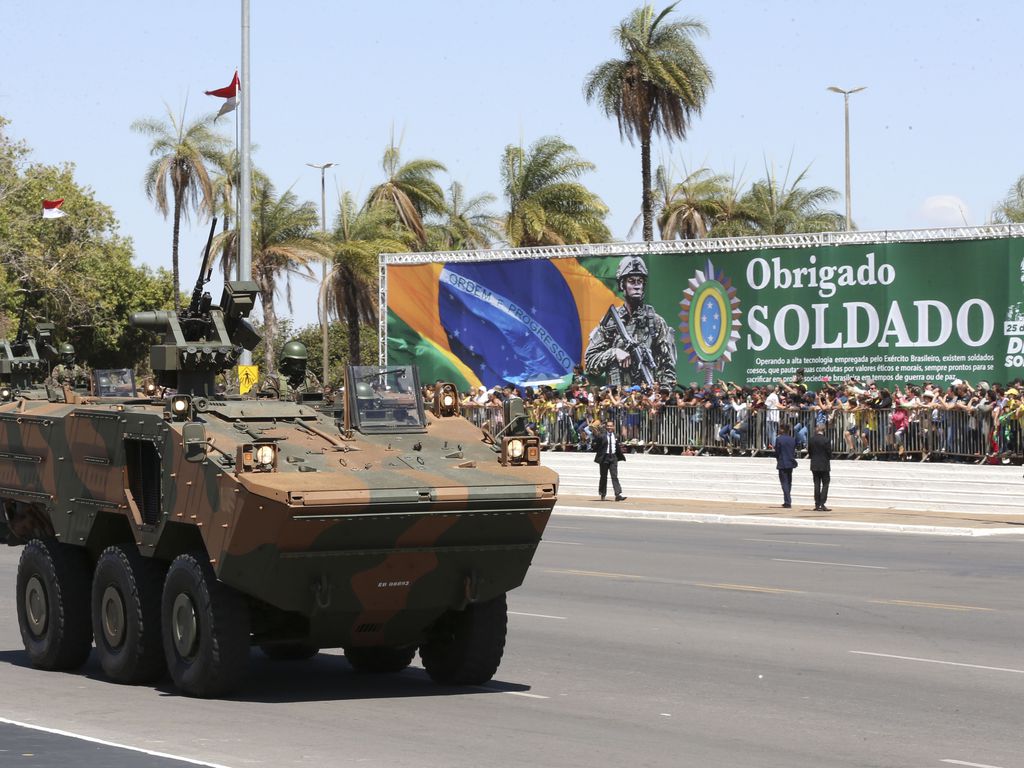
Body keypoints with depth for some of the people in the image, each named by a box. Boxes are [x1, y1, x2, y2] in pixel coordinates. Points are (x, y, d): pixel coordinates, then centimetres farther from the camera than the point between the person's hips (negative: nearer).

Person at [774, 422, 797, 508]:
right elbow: (794, 452, 8)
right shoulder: (792, 440, 4)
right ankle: (787, 501, 21)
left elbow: (777, 452, -7)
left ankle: (788, 502, -6)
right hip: (791, 463, 5)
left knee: (784, 483, -2)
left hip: (782, 464, -5)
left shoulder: (779, 439, -12)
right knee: (788, 483, 15)